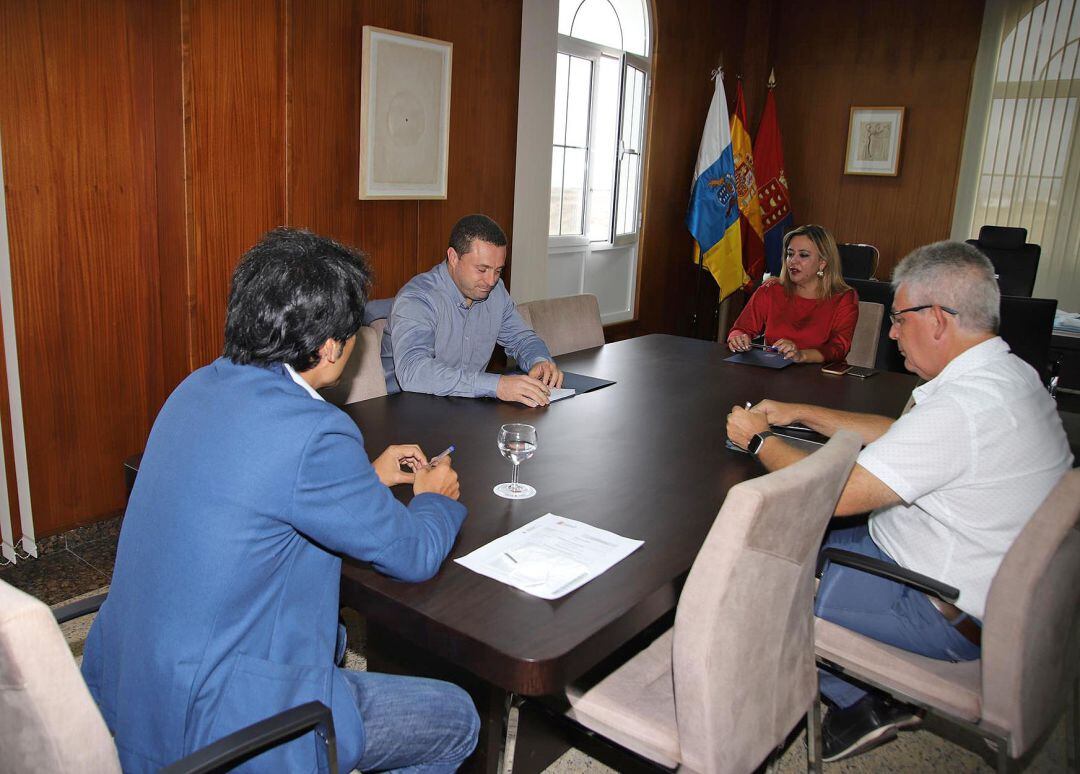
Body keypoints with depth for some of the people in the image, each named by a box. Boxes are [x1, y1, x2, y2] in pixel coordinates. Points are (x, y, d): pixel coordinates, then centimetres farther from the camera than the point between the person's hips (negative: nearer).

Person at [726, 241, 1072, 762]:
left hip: (947, 616, -10)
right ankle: (875, 699, 18)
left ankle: (859, 706, 12)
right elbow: (897, 434, 14)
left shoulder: (962, 407, -31)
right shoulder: (1009, 373, 2)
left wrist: (758, 440, -13)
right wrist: (800, 415, 11)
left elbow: (838, 494, -28)